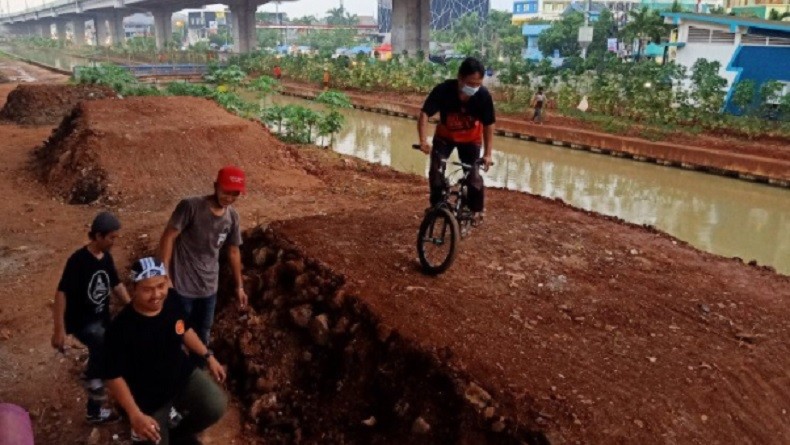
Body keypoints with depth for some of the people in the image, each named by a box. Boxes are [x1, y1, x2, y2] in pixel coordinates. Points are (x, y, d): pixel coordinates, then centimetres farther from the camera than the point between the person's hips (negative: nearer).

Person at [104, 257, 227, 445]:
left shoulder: (172, 300, -14)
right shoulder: (120, 329, -28)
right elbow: (114, 377, -21)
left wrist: (208, 356, 5)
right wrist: (135, 415, -26)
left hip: (183, 375, 4)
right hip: (149, 398, -3)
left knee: (216, 407, -18)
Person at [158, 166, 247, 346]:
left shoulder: (232, 217, -2)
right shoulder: (191, 206, -19)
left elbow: (233, 252, 9)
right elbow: (168, 237, -16)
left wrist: (239, 285, 14)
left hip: (209, 287, 5)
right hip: (182, 285, -5)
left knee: (202, 334, 19)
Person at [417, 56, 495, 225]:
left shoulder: (484, 96, -30)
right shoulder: (443, 89, -33)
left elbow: (488, 125, -19)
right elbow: (424, 114, -32)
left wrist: (488, 153, -22)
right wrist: (423, 141, -45)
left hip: (470, 139, 0)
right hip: (444, 136, 0)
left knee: (473, 175, -7)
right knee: (435, 170, -14)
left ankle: (477, 210, 18)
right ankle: (437, 206, 9)